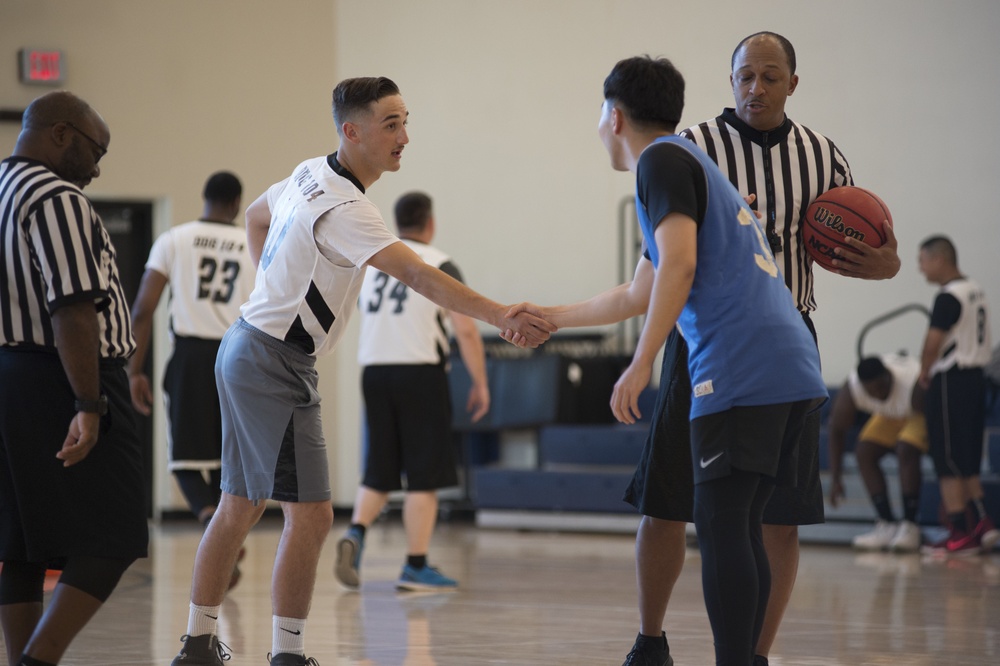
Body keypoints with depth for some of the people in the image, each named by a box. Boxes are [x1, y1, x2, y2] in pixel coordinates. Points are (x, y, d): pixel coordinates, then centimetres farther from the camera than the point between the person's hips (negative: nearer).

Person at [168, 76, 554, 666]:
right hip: (276, 366, -10)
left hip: (247, 350, 10)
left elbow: (256, 215, 28)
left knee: (242, 504, 16)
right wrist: (501, 317, -38)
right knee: (310, 513, -9)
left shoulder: (309, 175, 8)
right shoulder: (342, 206, -23)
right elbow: (418, 275, -33)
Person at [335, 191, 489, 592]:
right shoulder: (439, 265, -5)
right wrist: (480, 384, -4)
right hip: (420, 374, -5)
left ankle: (355, 533, -10)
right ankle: (415, 567, 2)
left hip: (374, 372, 5)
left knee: (378, 472, 14)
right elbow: (466, 330, -10)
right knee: (424, 476, 2)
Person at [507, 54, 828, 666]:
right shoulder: (695, 165, 30)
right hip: (793, 369, 9)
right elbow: (637, 297, 40)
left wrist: (641, 364, -15)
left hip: (741, 373, -9)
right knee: (740, 526, 11)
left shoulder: (662, 159, 1)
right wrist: (551, 316, 51)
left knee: (721, 525, -9)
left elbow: (678, 266, -15)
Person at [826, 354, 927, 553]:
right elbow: (837, 430, -11)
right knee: (864, 451, -15)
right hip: (891, 416, 5)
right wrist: (835, 479, -11)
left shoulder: (915, 386, -39)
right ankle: (887, 526, -10)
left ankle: (909, 527, -25)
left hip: (922, 413, -5)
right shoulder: (850, 391, -27)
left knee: (906, 450, -31)